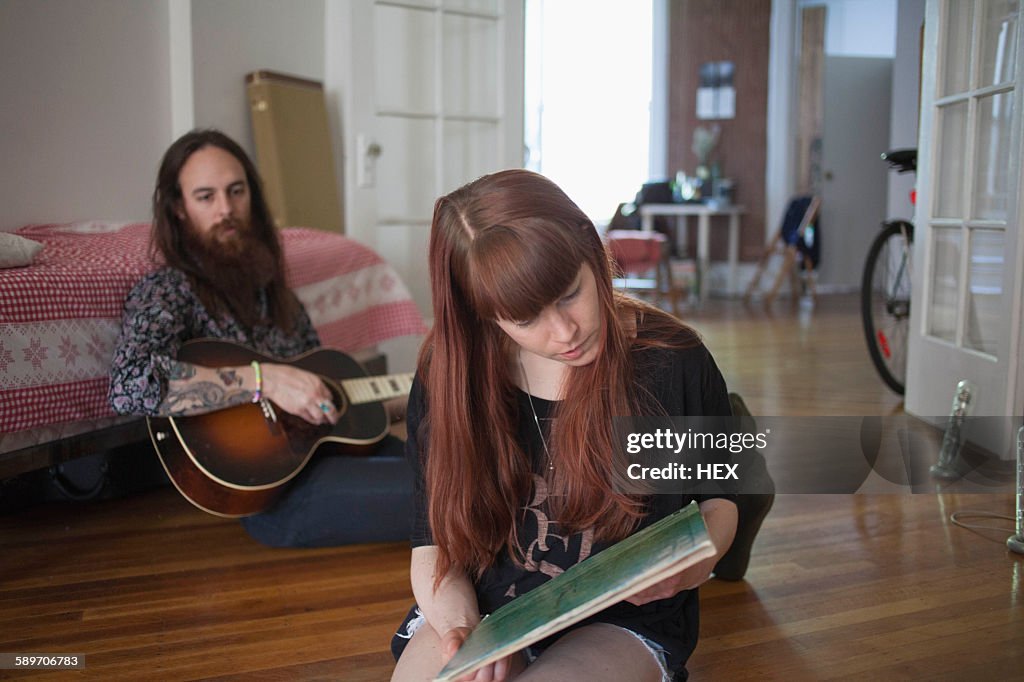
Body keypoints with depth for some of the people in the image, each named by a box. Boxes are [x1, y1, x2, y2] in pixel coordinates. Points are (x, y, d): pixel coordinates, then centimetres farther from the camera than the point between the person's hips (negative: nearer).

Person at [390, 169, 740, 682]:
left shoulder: (674, 362, -10)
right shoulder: (447, 379, -6)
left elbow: (719, 498, 6)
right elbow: (434, 544, -1)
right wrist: (460, 629, -21)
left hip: (627, 619, -1)